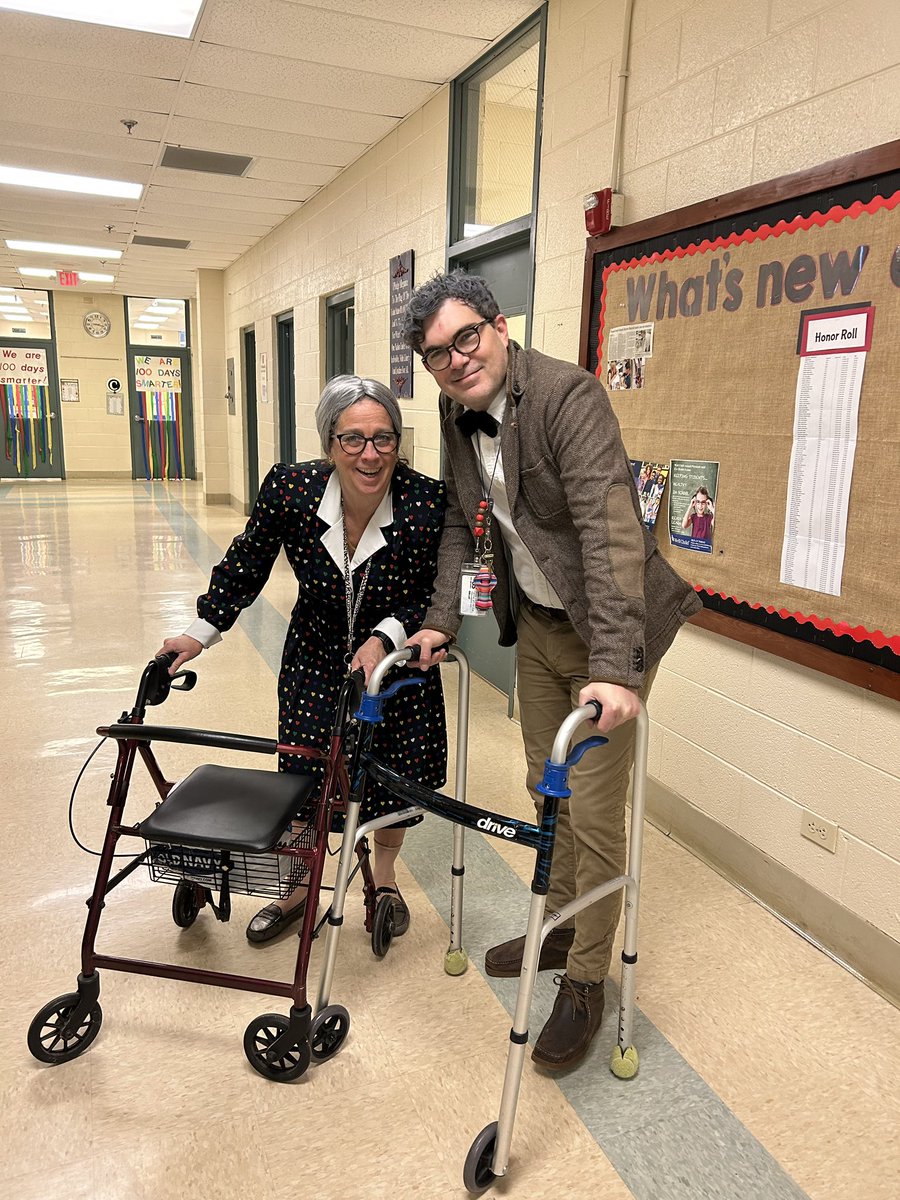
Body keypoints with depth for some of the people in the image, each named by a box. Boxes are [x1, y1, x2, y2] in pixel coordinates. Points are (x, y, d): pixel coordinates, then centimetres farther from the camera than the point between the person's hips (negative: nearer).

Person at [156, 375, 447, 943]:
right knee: (305, 776, 7)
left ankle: (384, 880, 40)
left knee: (397, 778, 11)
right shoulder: (289, 488, -22)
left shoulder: (430, 501, -27)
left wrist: (384, 636, -25)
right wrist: (201, 633, -2)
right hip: (316, 659, 1)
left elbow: (437, 595, -13)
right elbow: (245, 567, -5)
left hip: (397, 658, 0)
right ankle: (300, 890, 35)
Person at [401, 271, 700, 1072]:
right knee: (547, 791, 19)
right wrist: (443, 619, 2)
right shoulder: (459, 413, 1)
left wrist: (615, 665, -39)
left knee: (594, 811, 0)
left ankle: (586, 980, 21)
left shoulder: (568, 394, -23)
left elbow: (610, 525, -33)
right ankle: (559, 927, 41)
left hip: (604, 630, -7)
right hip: (536, 622, 7)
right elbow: (462, 522, 11)